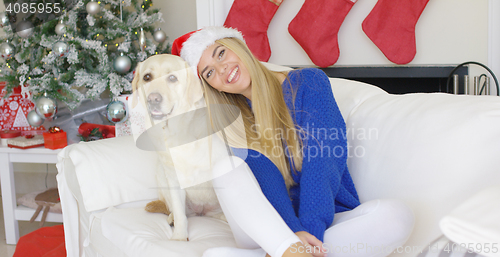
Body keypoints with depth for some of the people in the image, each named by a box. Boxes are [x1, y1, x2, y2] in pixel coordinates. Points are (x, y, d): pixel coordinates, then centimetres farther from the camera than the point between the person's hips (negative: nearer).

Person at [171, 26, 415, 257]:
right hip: (268, 229, 1)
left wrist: (310, 228, -25)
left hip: (327, 220, 0)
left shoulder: (308, 82, -1)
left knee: (397, 215, -31)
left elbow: (324, 161, -12)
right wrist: (292, 233, -29)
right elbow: (265, 180, -11)